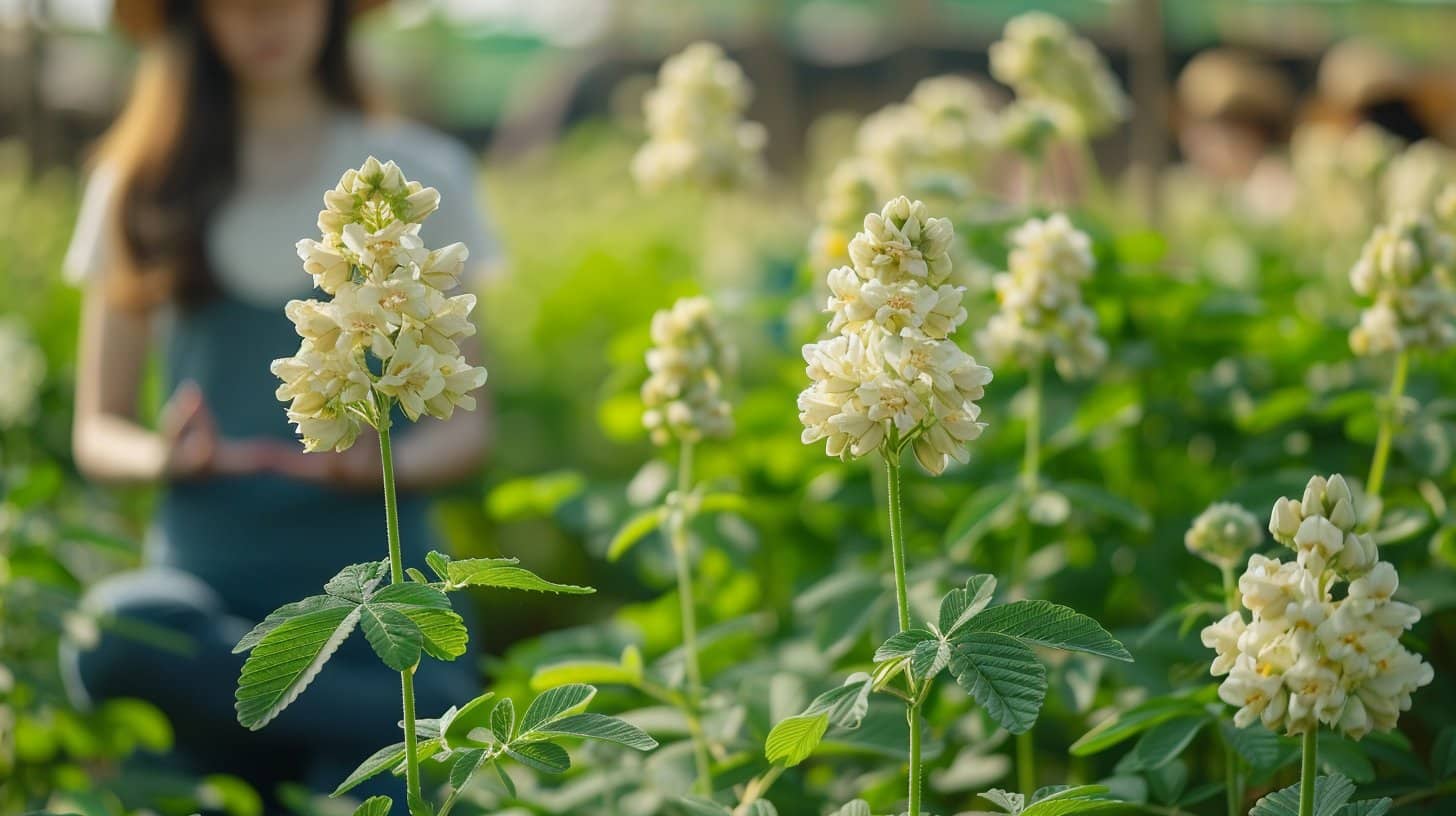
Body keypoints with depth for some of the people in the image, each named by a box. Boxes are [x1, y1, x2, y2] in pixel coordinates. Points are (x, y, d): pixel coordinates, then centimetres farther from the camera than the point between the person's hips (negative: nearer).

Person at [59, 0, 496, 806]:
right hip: (207, 578, 3)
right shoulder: (145, 186, 10)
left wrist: (386, 466, -15)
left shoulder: (419, 173, 8)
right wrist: (166, 458, -13)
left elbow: (466, 423, 7)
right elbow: (98, 429, 10)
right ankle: (431, 713, -20)